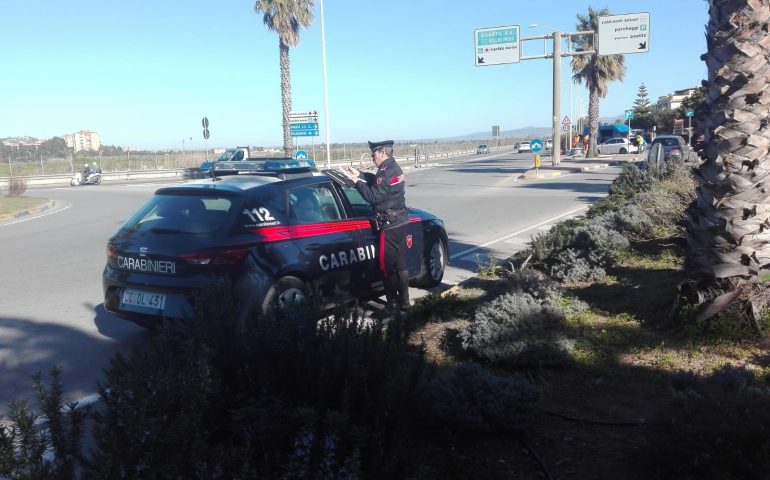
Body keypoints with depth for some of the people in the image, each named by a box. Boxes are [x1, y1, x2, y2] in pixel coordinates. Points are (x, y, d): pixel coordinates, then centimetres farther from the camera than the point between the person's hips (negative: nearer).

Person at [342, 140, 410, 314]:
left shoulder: (386, 172, -20)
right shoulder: (394, 168, 11)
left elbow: (373, 196, -19)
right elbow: (377, 182, 26)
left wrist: (357, 182, -9)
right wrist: (359, 174, 19)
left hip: (390, 226, -9)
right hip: (401, 222, 10)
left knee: (388, 268, -1)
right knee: (401, 265, 14)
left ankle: (392, 305, 6)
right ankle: (404, 302, 22)